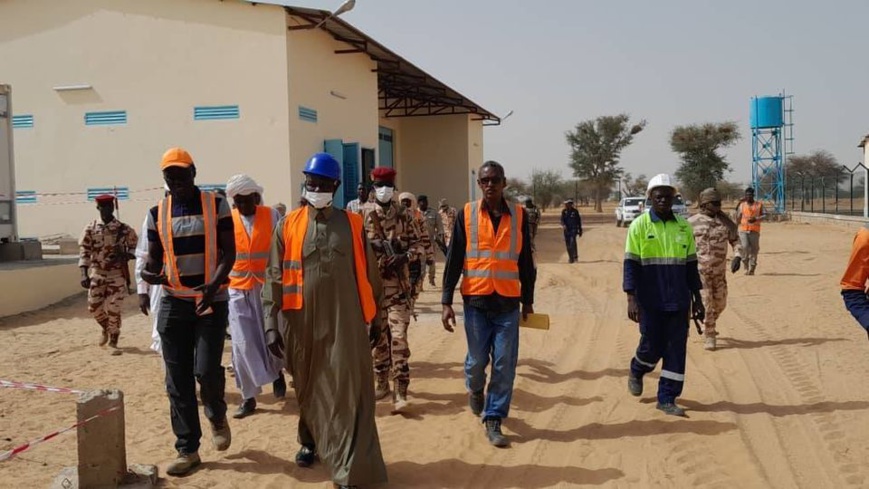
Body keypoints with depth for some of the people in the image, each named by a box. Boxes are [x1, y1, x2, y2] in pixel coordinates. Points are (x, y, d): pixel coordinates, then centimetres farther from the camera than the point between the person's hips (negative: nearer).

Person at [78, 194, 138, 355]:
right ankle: (105, 329, 35)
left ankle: (113, 342, 11)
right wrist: (84, 274, -12)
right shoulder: (90, 229, 1)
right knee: (94, 306, 3)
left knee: (114, 309, -2)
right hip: (97, 273, 2)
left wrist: (124, 256, -16)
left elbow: (135, 248, 5)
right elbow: (84, 252, -2)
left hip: (117, 275, -2)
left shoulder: (124, 229, -2)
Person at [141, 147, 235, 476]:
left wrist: (215, 283, -23)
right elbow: (155, 256, 13)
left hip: (212, 301, -3)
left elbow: (228, 250, -6)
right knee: (177, 379, 4)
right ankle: (187, 449, 15)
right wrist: (149, 273, -12)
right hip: (173, 303, 3)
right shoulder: (158, 213, 7)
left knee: (206, 369, -10)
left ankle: (217, 417, 24)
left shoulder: (216, 205, -2)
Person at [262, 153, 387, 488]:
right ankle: (310, 441, 43)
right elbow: (274, 278, 1)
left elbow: (368, 275, 8)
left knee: (348, 393, -4)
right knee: (307, 388, 18)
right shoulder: (288, 226, 2)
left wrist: (374, 318, 10)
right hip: (302, 322, 1)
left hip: (345, 322, -1)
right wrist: (271, 324, -5)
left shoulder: (352, 225, 2)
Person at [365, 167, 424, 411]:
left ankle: (400, 390, -7)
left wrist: (405, 256, -15)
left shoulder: (404, 215, 4)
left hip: (398, 285, -1)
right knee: (378, 336, 11)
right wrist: (372, 244, -16)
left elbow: (418, 244, 4)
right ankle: (382, 383, 25)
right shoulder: (365, 217, 4)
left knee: (398, 336, -9)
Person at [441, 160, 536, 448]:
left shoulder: (519, 215, 3)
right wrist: (446, 301, -4)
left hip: (508, 302, 1)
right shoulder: (467, 214, 0)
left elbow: (526, 261, 9)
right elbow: (454, 259, 0)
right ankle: (475, 389, 39)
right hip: (476, 300, -1)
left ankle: (493, 420, 13)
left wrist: (528, 300, 10)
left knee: (504, 365, 0)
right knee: (477, 360, 6)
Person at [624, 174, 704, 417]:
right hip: (650, 301, -3)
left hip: (678, 300, 4)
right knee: (652, 346, 3)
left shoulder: (683, 226, 7)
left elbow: (691, 265, 11)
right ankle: (636, 371, 35)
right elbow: (631, 264, -8)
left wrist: (697, 299, 11)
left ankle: (667, 398, 13)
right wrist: (631, 299, -15)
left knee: (676, 348, 3)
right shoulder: (639, 225, -4)